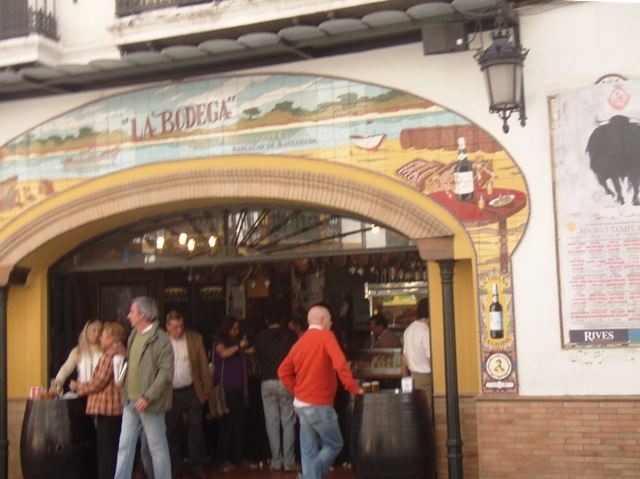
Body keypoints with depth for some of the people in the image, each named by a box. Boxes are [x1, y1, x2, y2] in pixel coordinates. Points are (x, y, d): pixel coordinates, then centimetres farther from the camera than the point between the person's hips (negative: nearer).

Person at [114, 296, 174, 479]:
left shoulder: (160, 339, -12)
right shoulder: (134, 335, 12)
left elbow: (166, 372, -17)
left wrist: (147, 397, -20)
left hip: (149, 403, -7)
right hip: (130, 401, 7)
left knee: (157, 448, 4)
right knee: (125, 446, 9)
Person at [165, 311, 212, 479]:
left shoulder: (195, 338, 2)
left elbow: (203, 364, 4)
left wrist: (207, 388, 3)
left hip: (192, 391, 1)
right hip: (170, 394, -1)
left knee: (195, 430, 3)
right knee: (172, 432, 8)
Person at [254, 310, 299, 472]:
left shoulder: (260, 336, 1)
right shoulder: (290, 334, -1)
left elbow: (258, 357, 13)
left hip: (268, 381, 1)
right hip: (287, 381, -1)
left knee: (272, 422, 6)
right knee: (288, 422, 3)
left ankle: (276, 460, 8)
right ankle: (289, 461, 2)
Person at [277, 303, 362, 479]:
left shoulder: (300, 341, 11)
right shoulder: (326, 336, -9)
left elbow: (283, 371, 12)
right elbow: (340, 363, -22)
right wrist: (354, 389, -16)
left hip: (301, 404, 7)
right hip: (319, 405, -7)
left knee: (309, 450, 9)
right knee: (334, 445, 7)